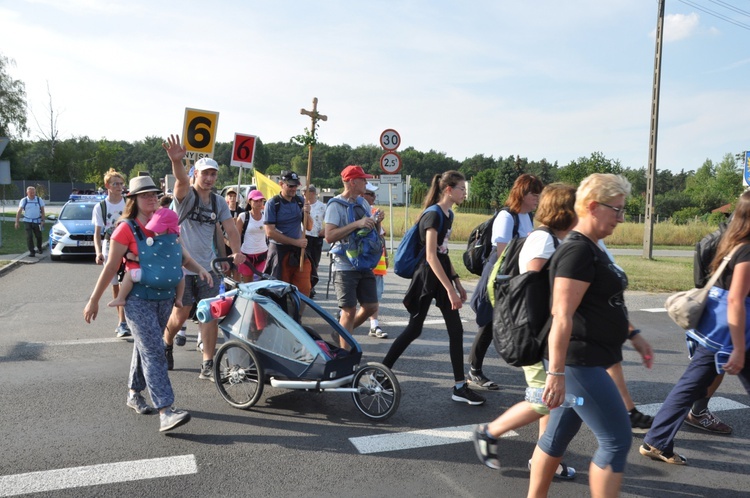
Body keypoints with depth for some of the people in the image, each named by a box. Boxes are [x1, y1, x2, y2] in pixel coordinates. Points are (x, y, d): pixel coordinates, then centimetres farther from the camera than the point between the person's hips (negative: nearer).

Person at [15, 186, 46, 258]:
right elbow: (19, 211, -3)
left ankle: (39, 249, 31)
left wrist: (42, 220, -6)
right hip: (27, 221, -1)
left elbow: (42, 211, 3)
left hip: (37, 221, 1)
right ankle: (31, 252, -5)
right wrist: (17, 222, -9)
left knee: (39, 236, 7)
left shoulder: (39, 200, 1)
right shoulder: (24, 200, -1)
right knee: (29, 236, -9)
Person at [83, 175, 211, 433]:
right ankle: (165, 411, -15)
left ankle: (134, 393, 36)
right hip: (138, 300, -6)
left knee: (145, 347, 17)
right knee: (154, 351, -12)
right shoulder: (126, 229, -8)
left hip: (164, 297, 6)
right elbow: (110, 267, -6)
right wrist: (94, 300, -3)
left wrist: (199, 269, -7)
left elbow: (181, 255, 12)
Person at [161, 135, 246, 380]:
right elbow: (182, 181, -32)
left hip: (208, 267, 4)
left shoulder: (219, 202, 6)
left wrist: (237, 251, -20)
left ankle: (208, 365, 8)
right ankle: (166, 346, 38)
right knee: (180, 315, 6)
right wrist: (176, 161, -55)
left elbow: (230, 228, -1)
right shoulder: (187, 195, -9)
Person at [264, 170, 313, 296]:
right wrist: (296, 241, -14)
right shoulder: (272, 203, -6)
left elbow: (309, 227, 11)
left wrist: (307, 213, -10)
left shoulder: (300, 201, 8)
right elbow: (270, 232, -13)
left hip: (299, 252, 4)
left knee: (304, 290, 2)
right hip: (280, 251, -4)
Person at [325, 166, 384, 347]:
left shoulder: (363, 203, 11)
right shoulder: (336, 205, -10)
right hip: (345, 266, -7)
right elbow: (329, 236, -21)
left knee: (371, 306, 8)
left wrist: (377, 222, -2)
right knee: (349, 310, -2)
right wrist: (356, 224, -25)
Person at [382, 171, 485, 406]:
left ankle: (459, 387, 11)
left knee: (456, 330, 4)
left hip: (442, 273, 8)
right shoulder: (433, 215, -16)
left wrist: (456, 282, 17)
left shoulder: (448, 215, 11)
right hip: (428, 276, -8)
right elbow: (431, 256, -22)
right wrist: (450, 289, -24)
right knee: (414, 329, 1)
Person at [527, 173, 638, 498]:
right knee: (617, 439, -2)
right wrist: (556, 372, -26)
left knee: (559, 434, 16)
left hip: (585, 360, 10)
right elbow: (562, 317, -24)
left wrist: (634, 336, 28)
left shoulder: (592, 249, 14)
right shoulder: (578, 251, -18)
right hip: (577, 362, -10)